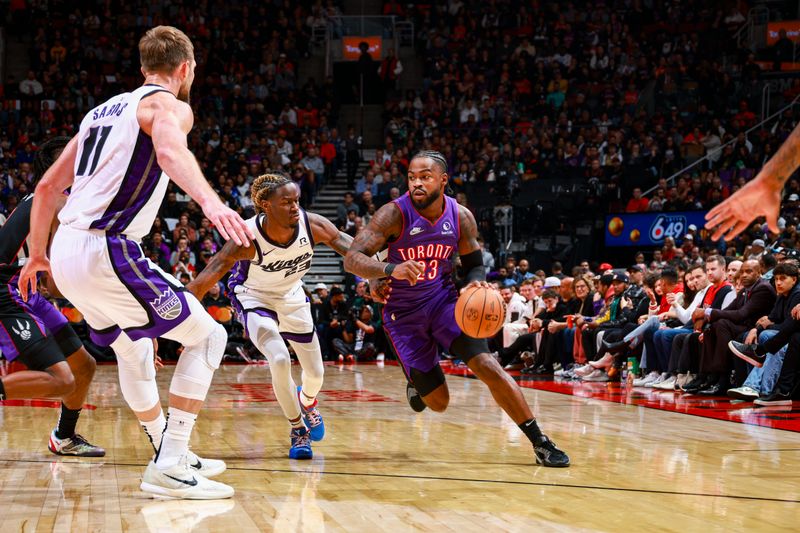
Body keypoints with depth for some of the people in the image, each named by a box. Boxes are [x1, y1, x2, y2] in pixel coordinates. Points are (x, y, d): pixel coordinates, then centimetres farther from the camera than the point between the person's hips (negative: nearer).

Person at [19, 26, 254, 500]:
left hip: (67, 251, 9)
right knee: (208, 336, 2)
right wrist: (210, 201, -45)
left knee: (134, 348, 29)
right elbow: (170, 151, -28)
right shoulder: (168, 104, -2)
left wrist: (38, 255, 35)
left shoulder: (106, 109, 22)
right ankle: (169, 466, -4)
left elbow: (49, 186, 26)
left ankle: (173, 455, 39)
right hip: (106, 252, -9)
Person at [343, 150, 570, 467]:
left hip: (443, 301, 2)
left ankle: (540, 442, -11)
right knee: (437, 402, -2)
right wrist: (390, 269, -44)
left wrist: (477, 283, -17)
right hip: (403, 313, -2)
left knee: (487, 366, -19)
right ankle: (416, 383, 38)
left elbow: (474, 265, 8)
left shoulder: (461, 217, -7)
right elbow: (352, 260, -24)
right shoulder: (395, 214, -18)